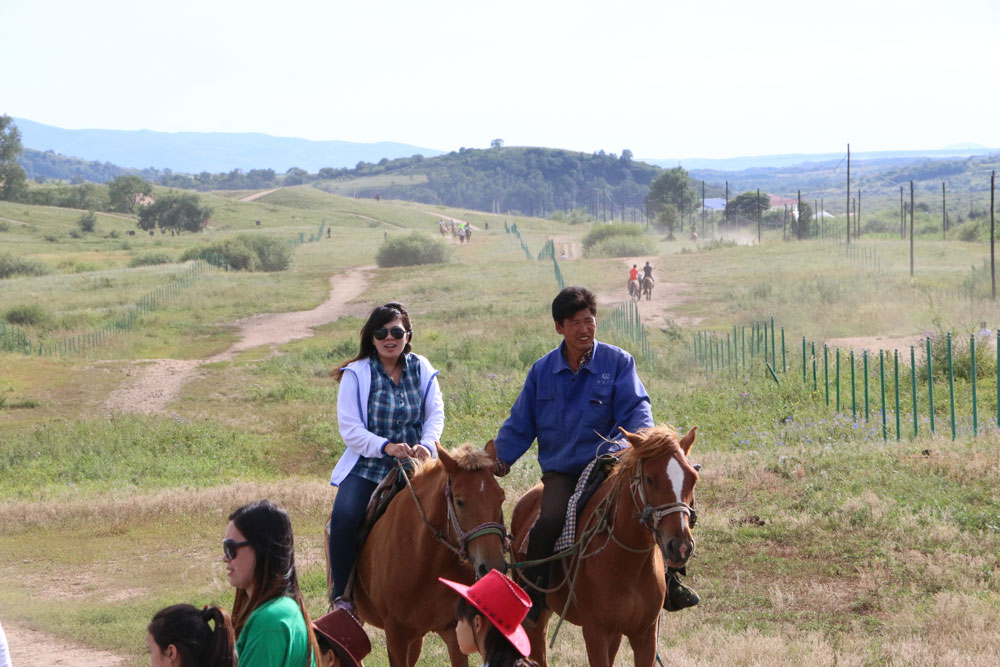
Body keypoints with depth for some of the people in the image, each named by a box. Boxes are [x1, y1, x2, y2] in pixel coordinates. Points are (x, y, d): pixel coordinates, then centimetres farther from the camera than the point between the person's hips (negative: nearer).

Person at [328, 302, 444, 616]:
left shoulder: (421, 369, 7)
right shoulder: (356, 374, -3)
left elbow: (436, 414, 6)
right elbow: (350, 429, -8)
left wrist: (426, 444, -16)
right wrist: (386, 446, -23)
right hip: (367, 466, -3)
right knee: (344, 517, -29)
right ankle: (340, 594, -12)